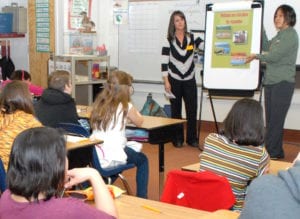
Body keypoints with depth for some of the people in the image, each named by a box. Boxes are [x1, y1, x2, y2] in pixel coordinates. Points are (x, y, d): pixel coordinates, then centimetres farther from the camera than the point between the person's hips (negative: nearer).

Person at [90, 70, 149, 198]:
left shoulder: (99, 103, 8)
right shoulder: (125, 106, -6)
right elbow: (139, 122, 9)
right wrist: (134, 113, 27)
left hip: (94, 156, 5)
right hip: (114, 157, -5)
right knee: (143, 160, 24)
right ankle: (141, 197, 22)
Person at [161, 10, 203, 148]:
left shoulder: (192, 38, 3)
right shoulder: (169, 41, -4)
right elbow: (164, 62, -5)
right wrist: (166, 81, -10)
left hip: (189, 80, 2)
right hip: (174, 81, -1)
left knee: (192, 110, 1)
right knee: (176, 111, 7)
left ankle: (192, 138, 14)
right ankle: (178, 139, 17)